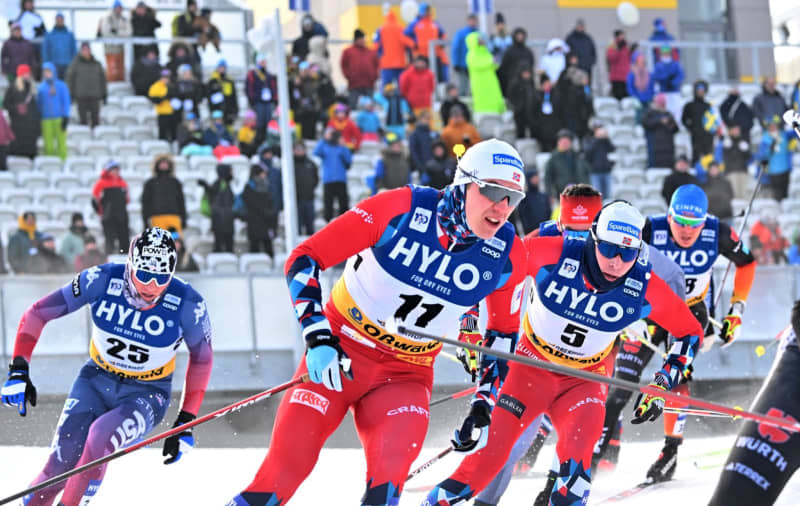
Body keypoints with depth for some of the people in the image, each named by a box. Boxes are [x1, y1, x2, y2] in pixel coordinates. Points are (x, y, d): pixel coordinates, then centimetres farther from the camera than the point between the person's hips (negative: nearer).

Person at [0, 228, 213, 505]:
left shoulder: (188, 305, -20)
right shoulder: (101, 280, -19)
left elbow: (201, 358, -2)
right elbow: (36, 313, -9)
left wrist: (186, 422, -4)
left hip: (146, 396, -1)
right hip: (96, 381, 2)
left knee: (101, 437, -32)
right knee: (61, 465, -13)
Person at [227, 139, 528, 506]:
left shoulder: (507, 254, -8)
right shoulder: (403, 208, -18)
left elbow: (504, 331, 10)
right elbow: (304, 258, -14)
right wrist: (318, 339, -22)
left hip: (406, 373, 2)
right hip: (339, 350, -2)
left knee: (392, 464, -24)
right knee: (289, 459, -11)